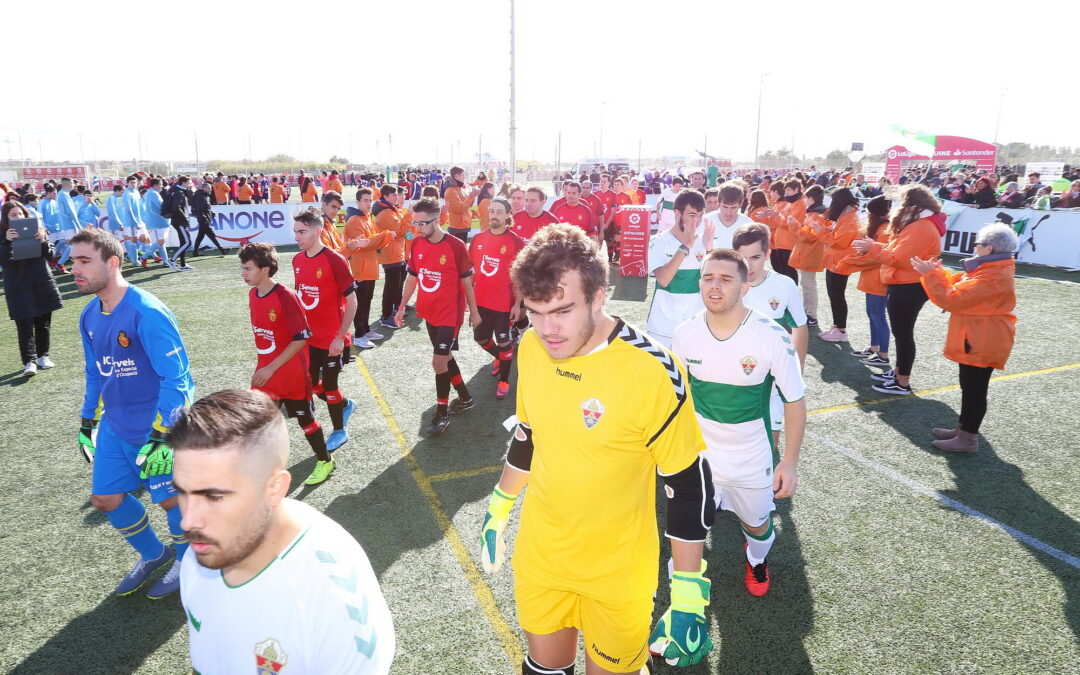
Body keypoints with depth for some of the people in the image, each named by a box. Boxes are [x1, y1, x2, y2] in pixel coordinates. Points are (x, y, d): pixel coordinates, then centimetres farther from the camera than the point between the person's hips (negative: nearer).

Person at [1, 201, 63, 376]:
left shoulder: (37, 229, 6)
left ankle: (42, 356, 23)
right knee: (25, 325, -4)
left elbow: (50, 255, 1)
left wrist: (43, 241, -18)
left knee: (43, 322, 10)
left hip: (42, 284, 3)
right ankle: (29, 361, -4)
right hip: (18, 287, -2)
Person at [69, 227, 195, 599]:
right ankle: (153, 554, 38)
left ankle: (186, 561, 33)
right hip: (115, 426, 8)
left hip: (157, 428, -8)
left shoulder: (146, 313, -22)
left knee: (171, 497, 7)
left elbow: (176, 377, -23)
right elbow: (95, 373, 18)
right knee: (105, 498, 14)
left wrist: (161, 437, -25)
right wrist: (87, 422, 19)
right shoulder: (89, 316, 4)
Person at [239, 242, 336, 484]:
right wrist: (262, 366, 15)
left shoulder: (285, 296, -21)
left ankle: (325, 461, 31)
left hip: (291, 373, -6)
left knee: (305, 418, 10)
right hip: (265, 371, 6)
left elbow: (301, 338, -22)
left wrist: (271, 369, -21)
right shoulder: (253, 295, 2)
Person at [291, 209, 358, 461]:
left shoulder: (335, 261, -18)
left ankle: (339, 431, 29)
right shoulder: (297, 260, 2)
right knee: (310, 382, 15)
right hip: (308, 337, 6)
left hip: (332, 340, -6)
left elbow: (351, 301, -15)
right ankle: (345, 405, 42)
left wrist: (340, 337, -16)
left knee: (329, 385, 7)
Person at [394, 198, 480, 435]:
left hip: (450, 314, -6)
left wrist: (474, 311, 0)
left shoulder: (456, 246, -15)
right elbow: (412, 277, 9)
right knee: (446, 357, 16)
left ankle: (442, 413, 8)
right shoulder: (416, 244, 0)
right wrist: (402, 307, 9)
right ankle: (465, 398, 35)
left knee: (439, 361, -7)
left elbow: (466, 281, -7)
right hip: (429, 313, 6)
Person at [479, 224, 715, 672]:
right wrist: (499, 509, 17)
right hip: (539, 553, 4)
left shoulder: (650, 370, -26)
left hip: (617, 568, -4)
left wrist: (688, 595, -13)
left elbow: (688, 484, -16)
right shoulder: (531, 347, -10)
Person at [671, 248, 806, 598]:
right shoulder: (685, 335, -13)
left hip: (754, 459, 0)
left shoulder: (772, 337, -21)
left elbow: (795, 401, -9)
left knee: (757, 525, 23)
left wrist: (790, 461, -9)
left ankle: (757, 560, 59)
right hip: (697, 455, 1)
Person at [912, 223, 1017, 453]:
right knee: (970, 386, 19)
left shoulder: (992, 278, -25)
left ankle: (968, 439, 7)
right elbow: (961, 287, 14)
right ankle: (963, 428, 31)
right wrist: (938, 272, 6)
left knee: (974, 389, -2)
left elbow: (953, 299, -26)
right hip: (977, 341, 11)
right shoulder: (994, 270, 10)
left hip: (981, 345, -11)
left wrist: (930, 274, -20)